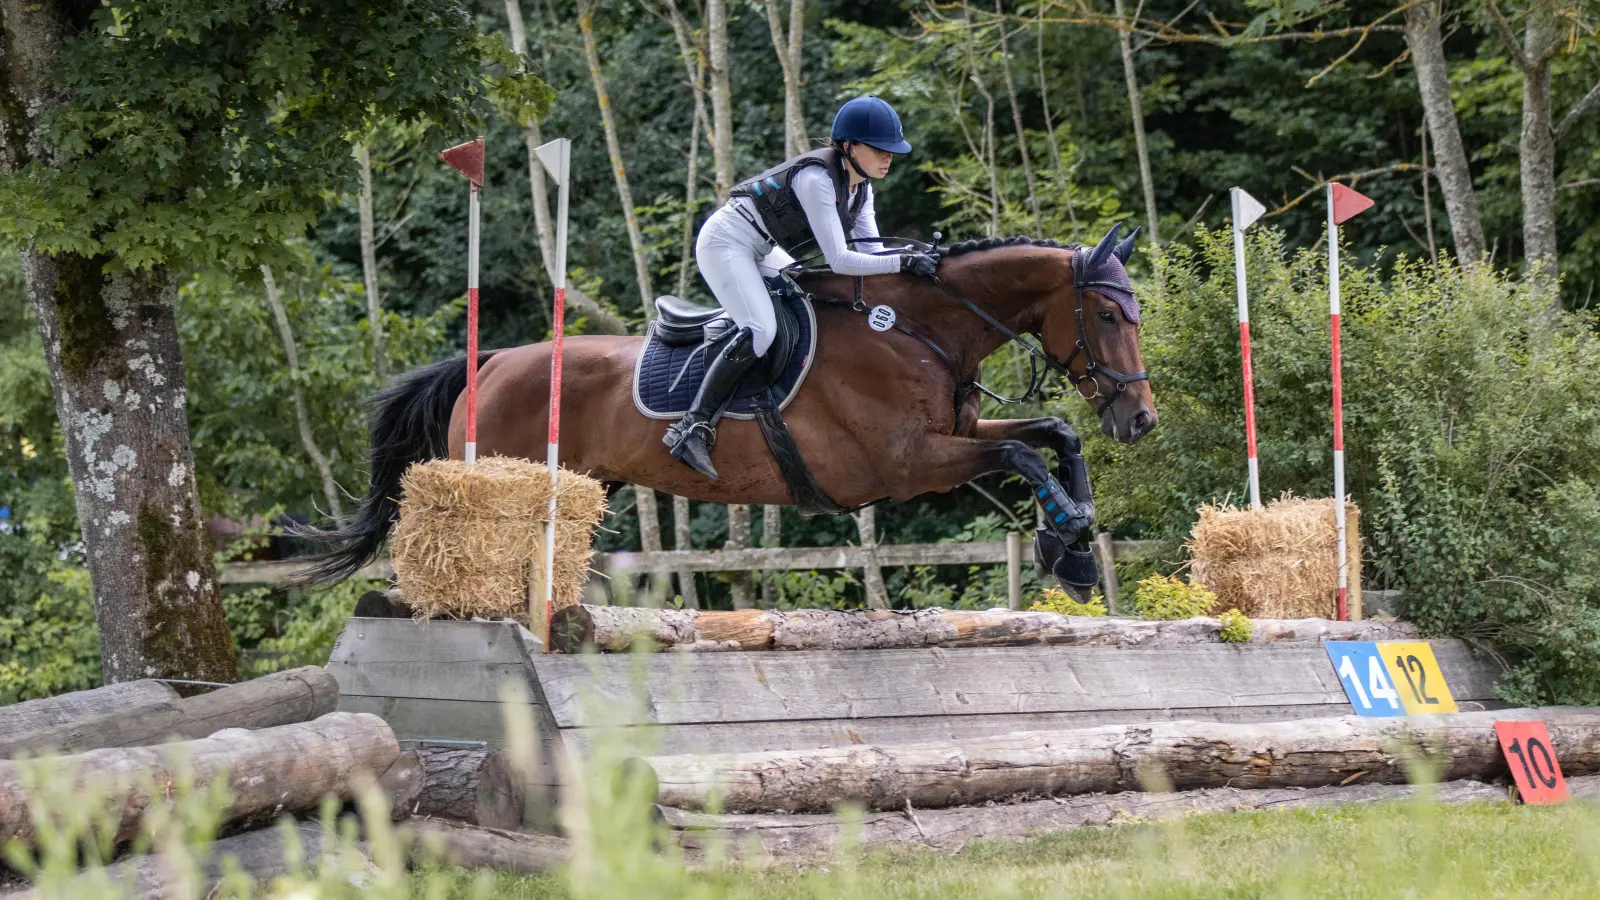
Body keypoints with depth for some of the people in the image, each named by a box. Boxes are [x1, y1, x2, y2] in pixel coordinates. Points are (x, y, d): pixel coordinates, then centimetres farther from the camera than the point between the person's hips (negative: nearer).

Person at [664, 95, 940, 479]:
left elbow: (869, 250, 0)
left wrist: (919, 256, -16)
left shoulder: (859, 185, 0)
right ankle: (692, 428, -27)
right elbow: (839, 261, -31)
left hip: (761, 252, 10)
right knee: (760, 331, -26)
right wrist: (905, 263, -32)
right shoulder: (817, 179, -28)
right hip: (725, 242, -10)